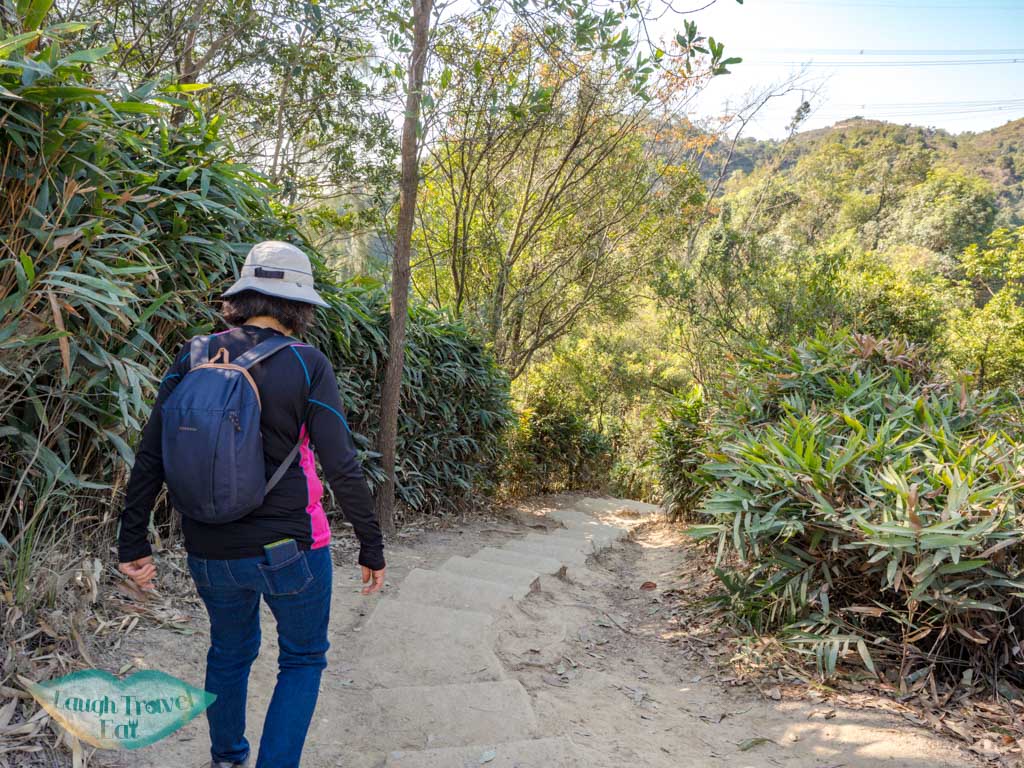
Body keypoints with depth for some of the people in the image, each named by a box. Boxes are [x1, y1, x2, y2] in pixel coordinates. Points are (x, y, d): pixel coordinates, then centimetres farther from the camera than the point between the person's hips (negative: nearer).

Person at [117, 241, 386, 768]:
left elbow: (150, 458, -2)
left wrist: (133, 542, 7)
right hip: (289, 548, -4)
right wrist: (372, 548, -6)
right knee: (303, 659, 19)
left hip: (210, 552, 4)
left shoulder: (193, 357, -3)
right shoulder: (306, 364, -13)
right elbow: (342, 467, -15)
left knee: (229, 652, 27)